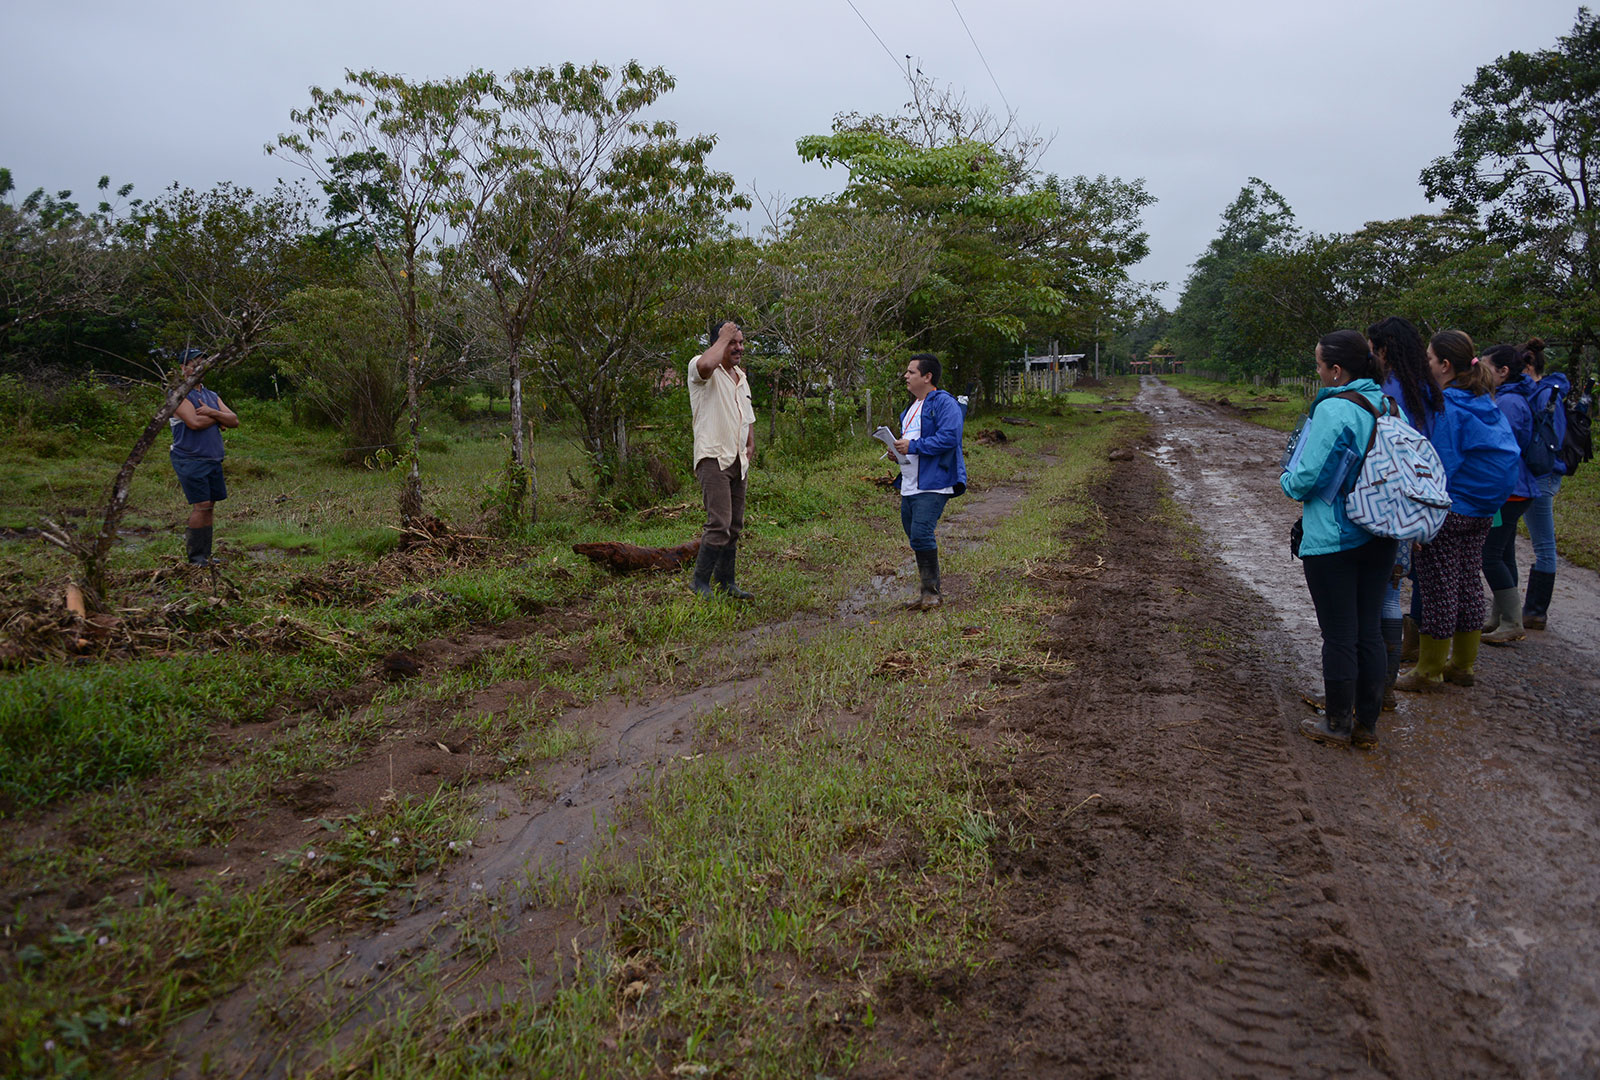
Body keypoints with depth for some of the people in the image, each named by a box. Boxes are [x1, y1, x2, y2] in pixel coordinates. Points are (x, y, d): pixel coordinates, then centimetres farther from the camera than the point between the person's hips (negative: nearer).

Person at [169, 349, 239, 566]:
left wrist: (211, 412, -9)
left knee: (210, 506, 5)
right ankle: (196, 556, -4)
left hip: (213, 459, 7)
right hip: (190, 460, -7)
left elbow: (234, 421, 9)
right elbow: (194, 422, -19)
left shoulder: (212, 396, 19)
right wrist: (218, 418, -1)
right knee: (201, 506, -11)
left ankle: (204, 554, 11)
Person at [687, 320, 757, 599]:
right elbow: (705, 365, -33)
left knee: (734, 525, 9)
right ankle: (701, 583, -6)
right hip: (713, 458, -8)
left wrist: (750, 444, 15)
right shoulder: (700, 367, -6)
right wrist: (724, 336, -17)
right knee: (720, 523, -17)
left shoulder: (741, 376, 20)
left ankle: (726, 582, 18)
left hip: (738, 460, 8)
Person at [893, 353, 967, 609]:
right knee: (915, 535, 13)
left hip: (933, 484, -10)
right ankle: (927, 592, 23)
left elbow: (949, 438, -23)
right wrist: (898, 449, 11)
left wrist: (913, 447, -20)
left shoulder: (945, 403, -10)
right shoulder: (911, 407, 20)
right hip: (910, 485, 10)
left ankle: (932, 592, -6)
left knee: (921, 535, -18)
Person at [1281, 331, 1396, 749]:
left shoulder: (1333, 410, -18)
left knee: (1339, 636, 3)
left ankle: (1338, 725, 16)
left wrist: (1287, 481, 3)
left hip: (1333, 541, -7)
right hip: (1378, 538, 7)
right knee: (1370, 631, 14)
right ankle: (1367, 723, 23)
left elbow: (1308, 476, -20)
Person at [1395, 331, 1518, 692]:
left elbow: (1441, 464, -19)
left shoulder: (1447, 407, -17)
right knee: (1469, 585, 15)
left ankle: (1429, 671, 9)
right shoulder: (1485, 403, 8)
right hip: (1481, 513, 9)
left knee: (1438, 588, 0)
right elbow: (1507, 451, 15)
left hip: (1448, 510, -9)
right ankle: (1462, 664, 26)